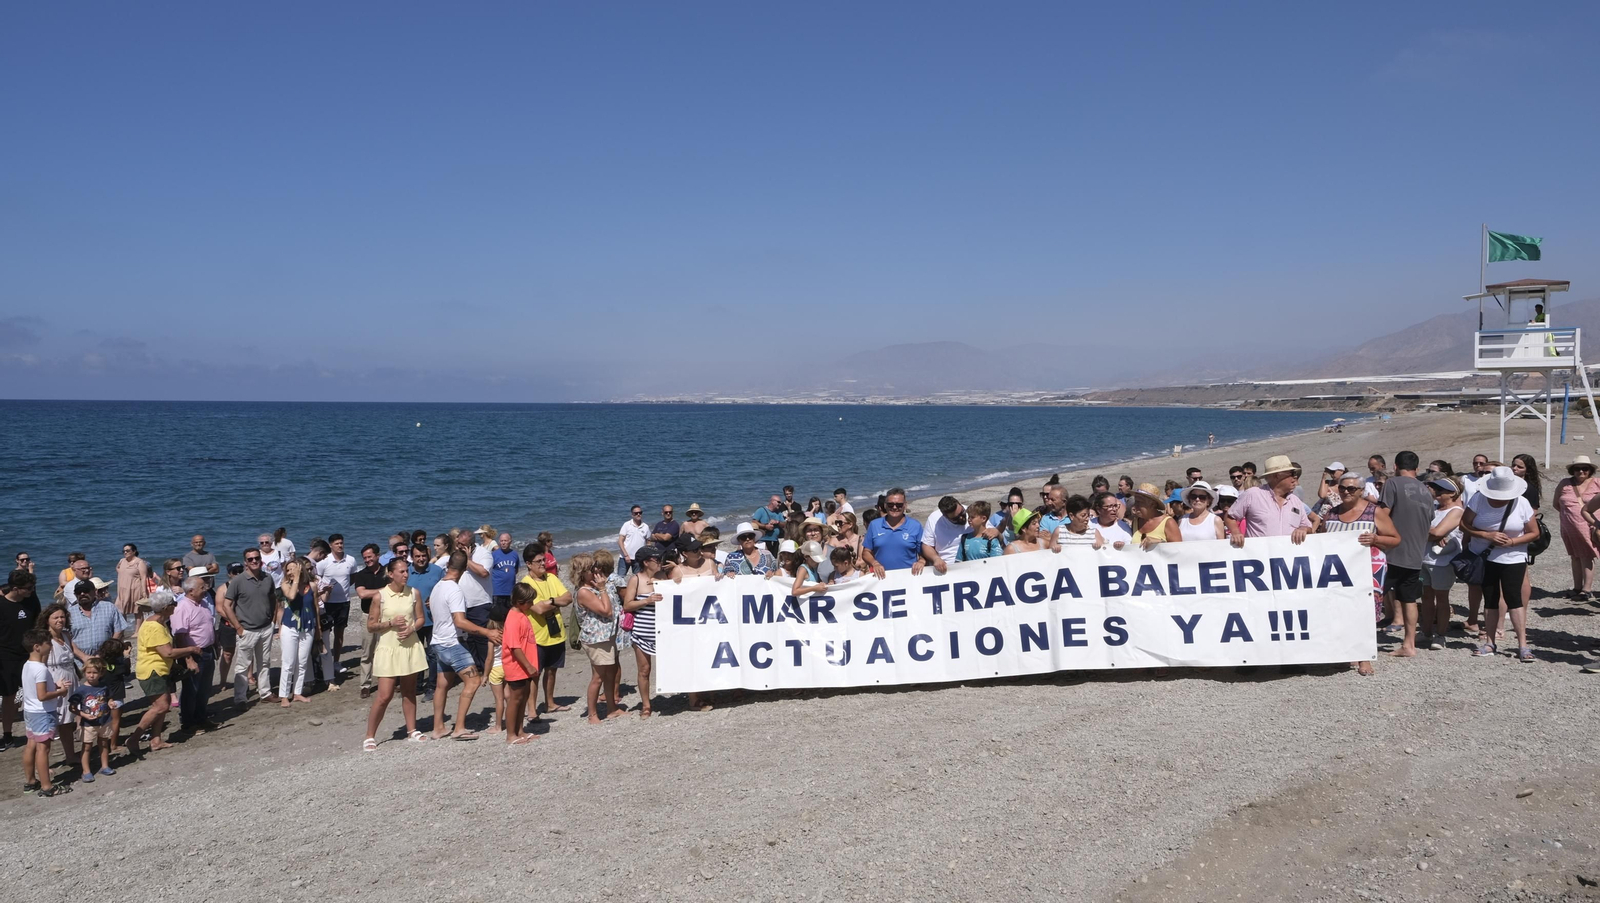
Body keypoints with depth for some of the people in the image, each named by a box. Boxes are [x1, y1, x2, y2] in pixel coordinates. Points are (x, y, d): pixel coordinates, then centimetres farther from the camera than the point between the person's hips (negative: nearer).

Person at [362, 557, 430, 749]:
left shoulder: (414, 593, 0)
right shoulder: (380, 596, -8)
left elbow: (420, 618, 9)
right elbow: (370, 626, -5)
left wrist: (412, 629, -10)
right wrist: (390, 623, -18)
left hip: (410, 647, 3)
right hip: (388, 649, -3)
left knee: (409, 692, 13)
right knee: (384, 695, -6)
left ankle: (412, 731, 24)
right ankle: (370, 737, 6)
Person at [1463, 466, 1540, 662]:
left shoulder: (1521, 504, -11)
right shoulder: (1478, 499, -10)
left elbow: (1534, 533, -4)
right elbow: (1464, 524, -10)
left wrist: (1512, 541, -21)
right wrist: (1486, 535, -25)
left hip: (1512, 558, -2)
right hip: (1482, 557, 2)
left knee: (1513, 596, -13)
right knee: (1490, 599, 8)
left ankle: (1523, 645, -11)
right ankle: (1490, 642, 17)